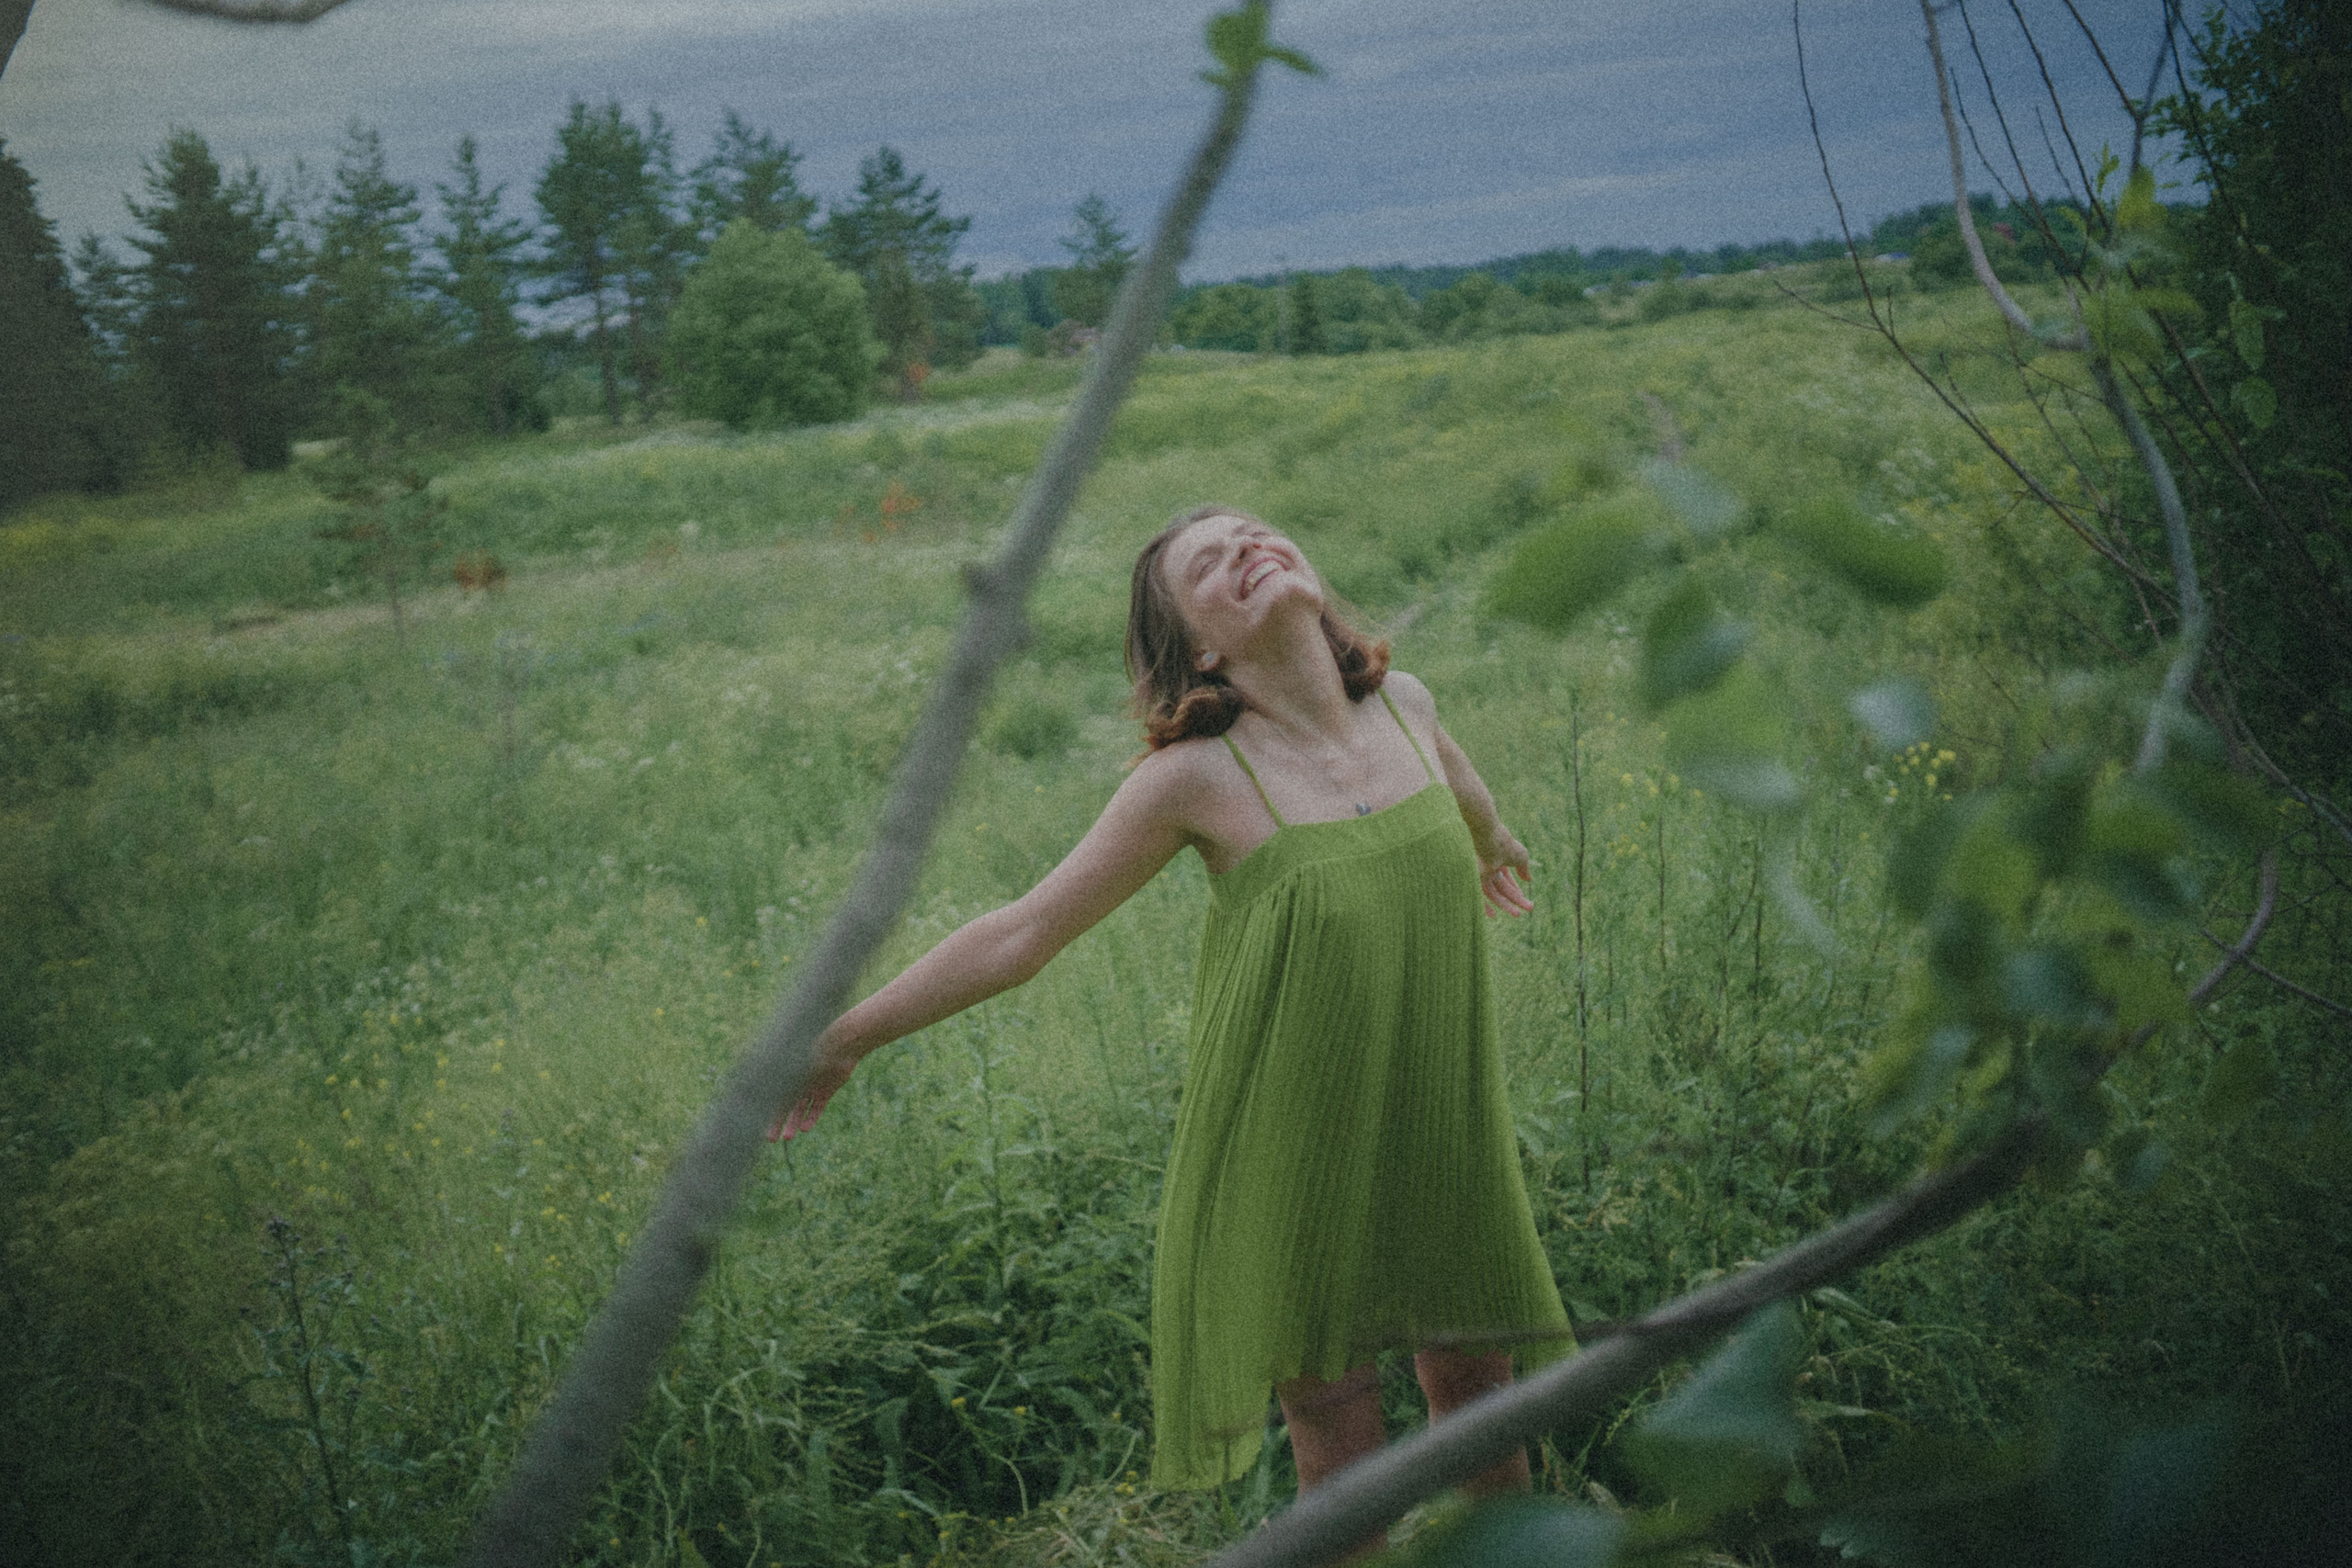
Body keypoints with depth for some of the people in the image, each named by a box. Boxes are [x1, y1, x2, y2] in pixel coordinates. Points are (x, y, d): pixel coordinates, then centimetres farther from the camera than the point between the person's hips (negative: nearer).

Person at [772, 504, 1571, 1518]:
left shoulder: (1403, 705, -3)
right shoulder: (1197, 776, -15)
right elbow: (1022, 933, -9)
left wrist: (1497, 850, 45)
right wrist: (843, 1040, -8)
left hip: (1441, 1130, 4)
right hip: (1294, 1156, -4)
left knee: (1474, 1378, 15)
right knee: (1329, 1411, 7)